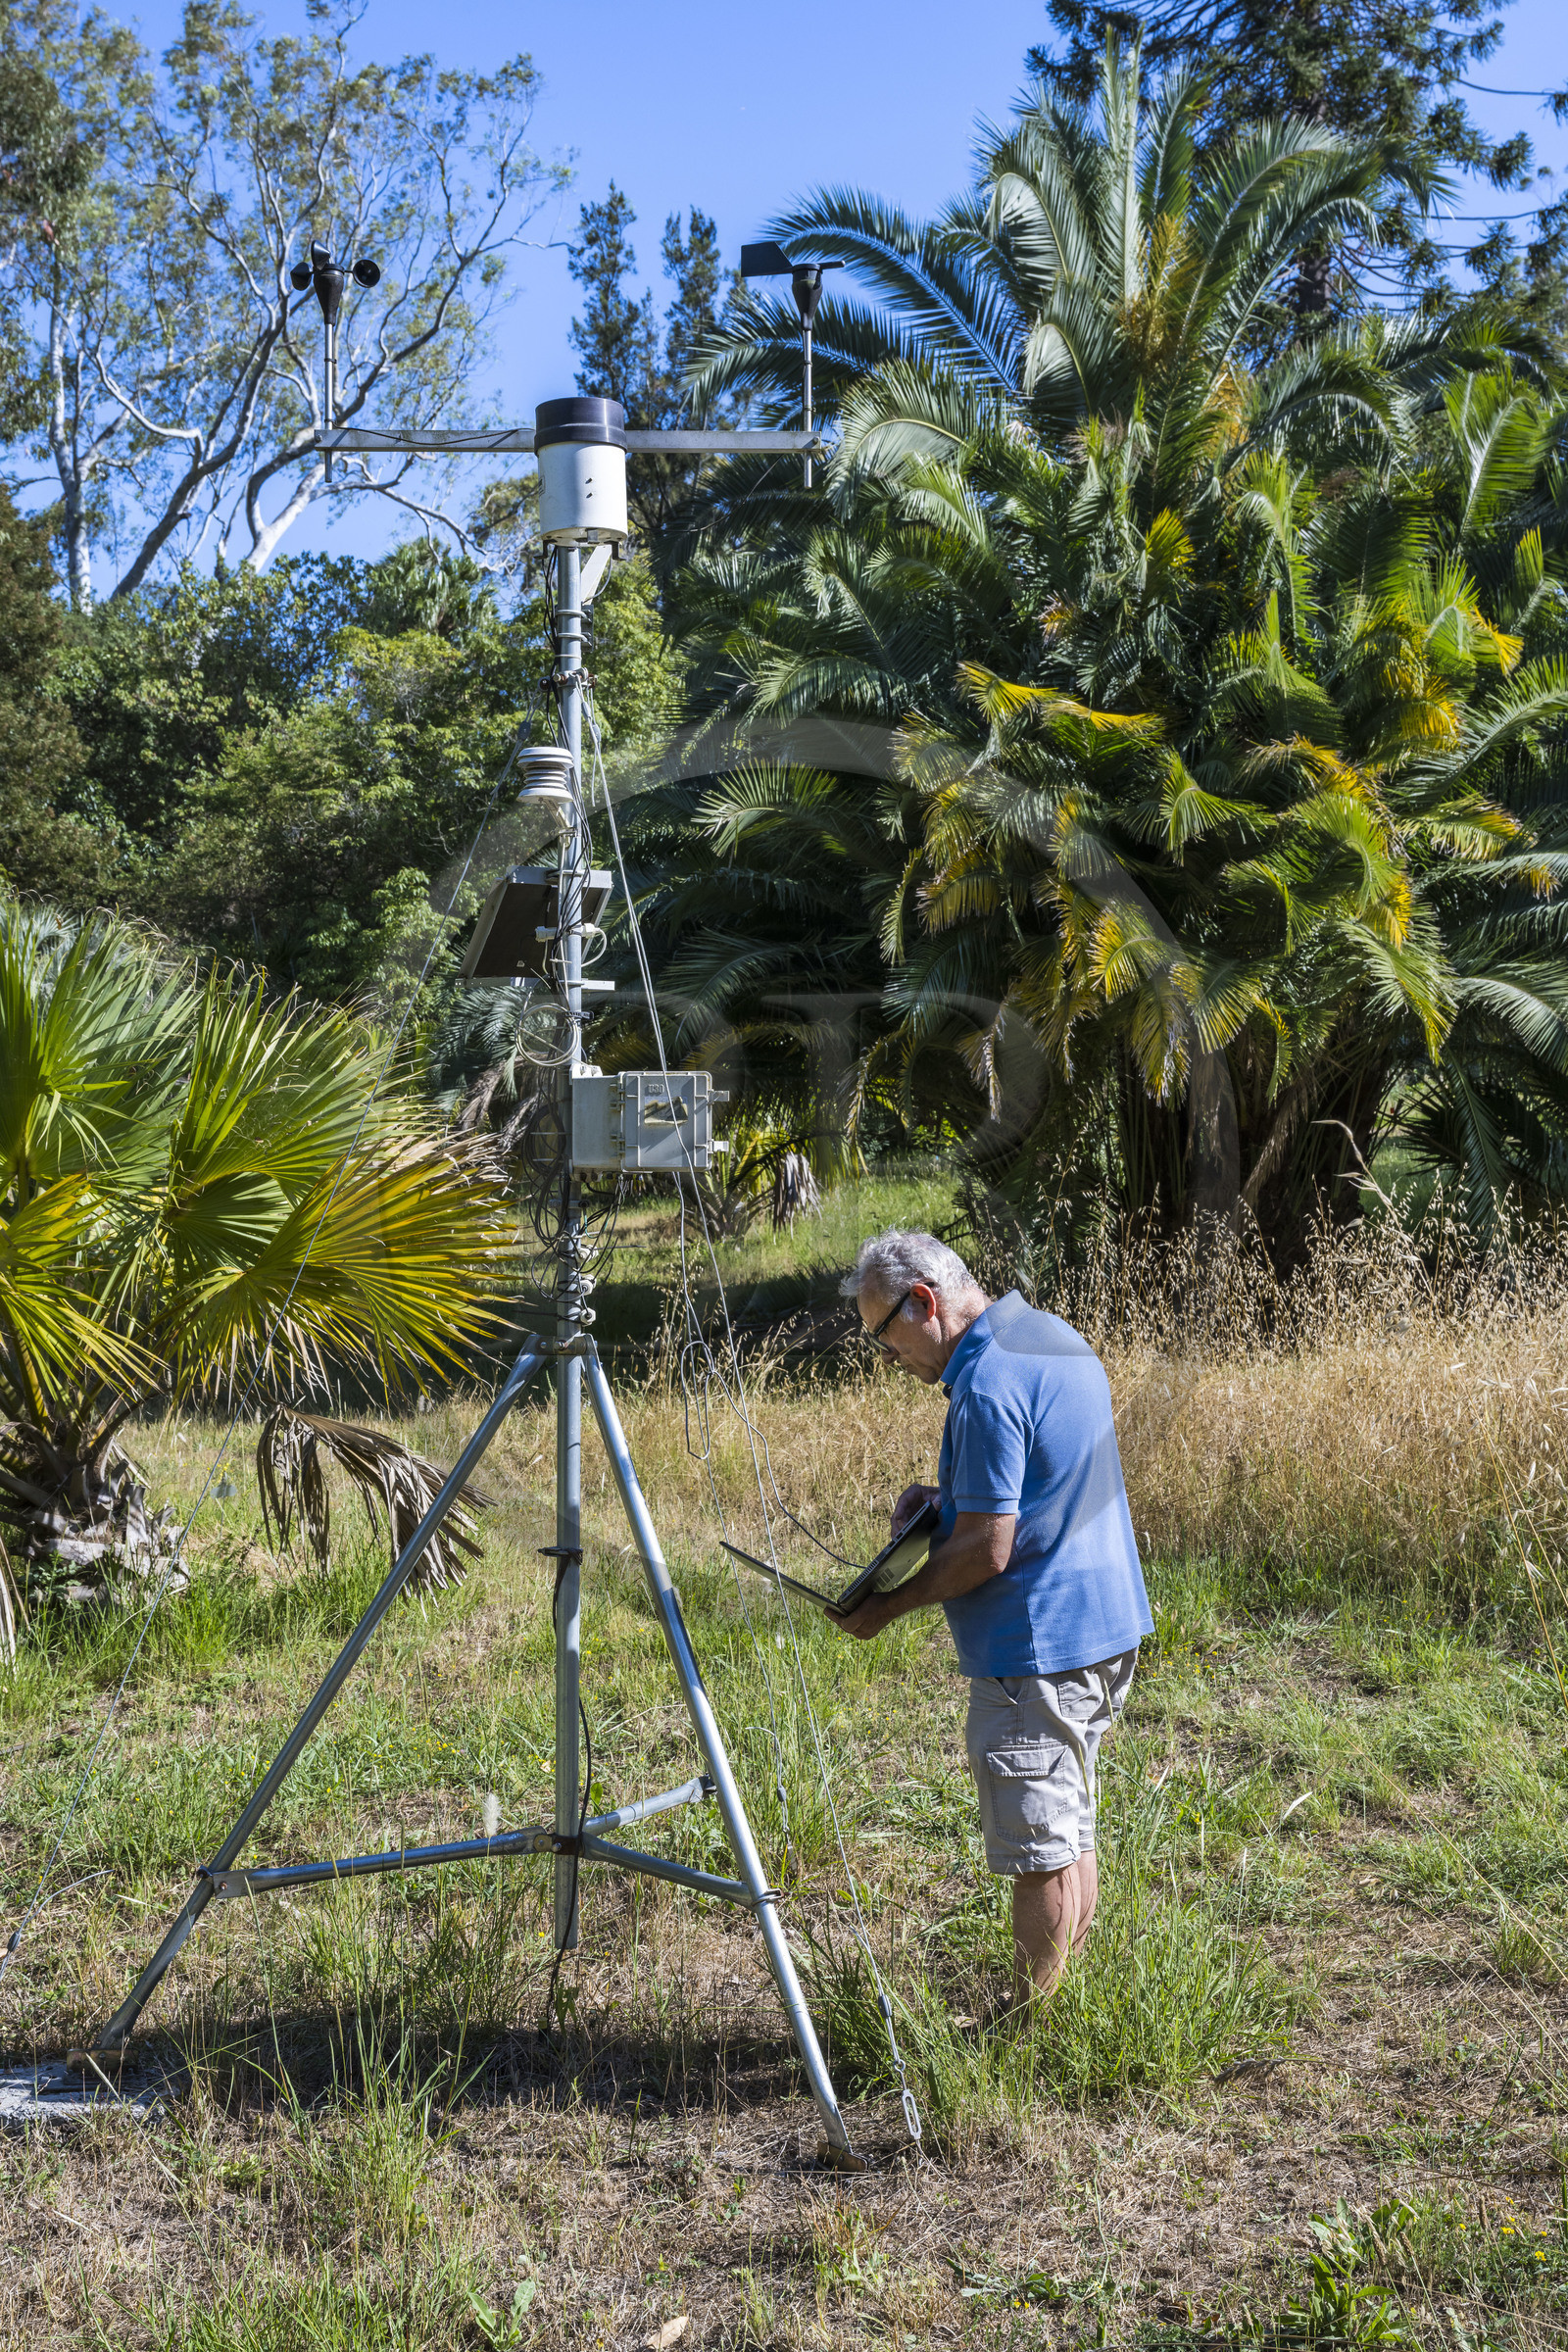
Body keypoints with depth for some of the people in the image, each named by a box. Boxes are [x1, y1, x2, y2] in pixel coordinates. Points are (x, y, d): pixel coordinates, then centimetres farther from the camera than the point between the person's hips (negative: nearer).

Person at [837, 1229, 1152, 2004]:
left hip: (1036, 1650, -10)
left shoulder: (986, 1384, -21)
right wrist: (945, 1499, 8)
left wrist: (888, 1606, -9)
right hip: (1102, 1627, 10)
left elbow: (987, 1550, -21)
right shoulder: (1057, 1338, 10)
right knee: (1069, 1837, 18)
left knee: (1041, 1853, 1)